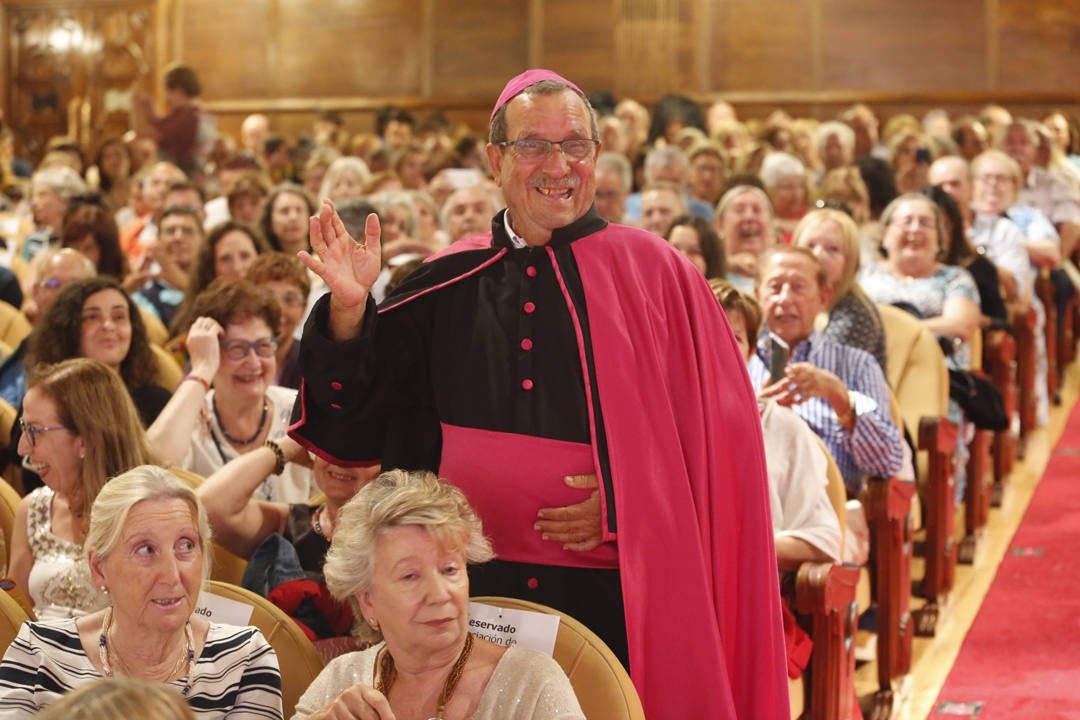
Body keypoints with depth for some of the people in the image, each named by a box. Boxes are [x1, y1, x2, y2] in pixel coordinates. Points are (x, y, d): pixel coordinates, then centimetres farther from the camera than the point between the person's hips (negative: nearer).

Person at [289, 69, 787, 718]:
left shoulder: (651, 272, -1)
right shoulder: (448, 284, 7)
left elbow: (721, 429, -3)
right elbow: (355, 421, 8)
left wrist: (629, 502, -13)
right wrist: (350, 311, -7)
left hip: (613, 592, -2)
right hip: (473, 591, 3)